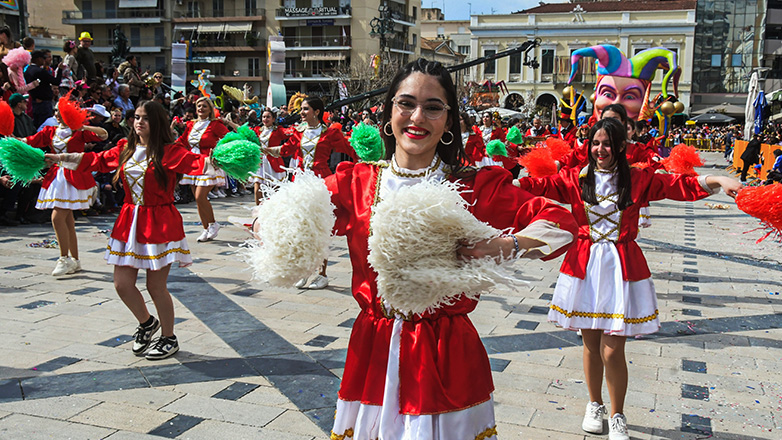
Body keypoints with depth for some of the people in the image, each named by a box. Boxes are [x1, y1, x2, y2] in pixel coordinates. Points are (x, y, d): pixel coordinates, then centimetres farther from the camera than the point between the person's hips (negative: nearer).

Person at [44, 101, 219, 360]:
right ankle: (147, 323, 35)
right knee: (122, 284, 7)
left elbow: (193, 162, -24)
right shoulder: (125, 149, 8)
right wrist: (59, 158, 17)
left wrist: (212, 159, -44)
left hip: (160, 224, -6)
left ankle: (169, 339, 23)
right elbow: (98, 160, 17)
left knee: (156, 286, 2)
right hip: (130, 221, 6)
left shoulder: (169, 151, -10)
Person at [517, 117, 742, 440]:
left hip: (621, 267, -1)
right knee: (590, 344, 11)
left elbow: (679, 185, -7)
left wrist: (717, 181, -22)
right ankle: (594, 405, 35)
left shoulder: (638, 180, 1)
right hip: (584, 266, 2)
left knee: (612, 351, -4)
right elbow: (543, 185, -8)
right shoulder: (577, 178, 3)